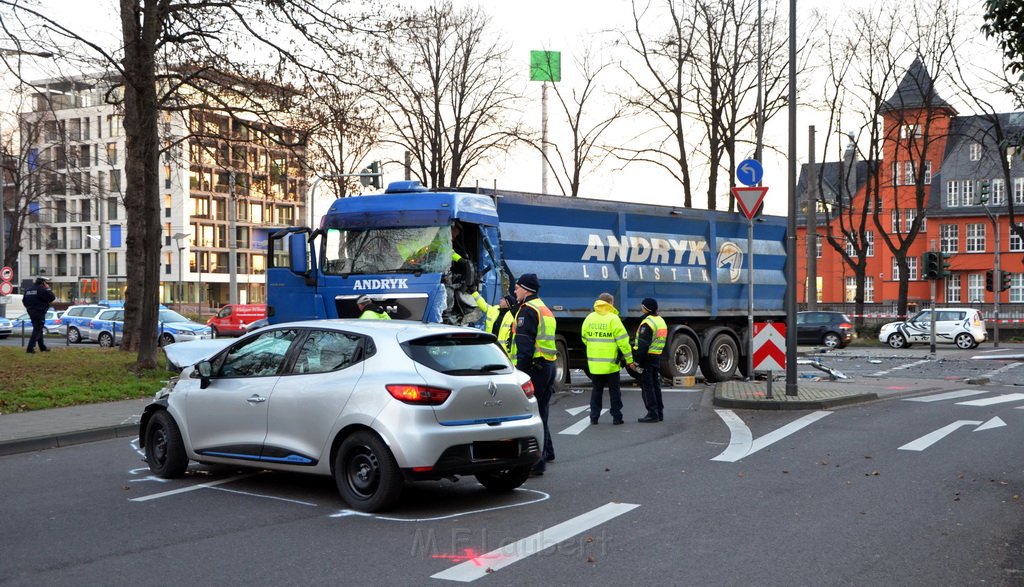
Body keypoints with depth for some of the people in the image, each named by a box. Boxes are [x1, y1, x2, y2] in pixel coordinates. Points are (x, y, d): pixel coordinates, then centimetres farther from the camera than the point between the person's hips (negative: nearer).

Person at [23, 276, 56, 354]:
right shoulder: (41, 290, -16)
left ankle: (43, 347, 27)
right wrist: (47, 288, -4)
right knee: (37, 331, -6)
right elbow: (52, 297, -14)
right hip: (39, 312, -9)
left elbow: (24, 300, 16)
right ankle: (30, 348, -12)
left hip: (31, 312, 9)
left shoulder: (28, 289, 11)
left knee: (38, 330, 18)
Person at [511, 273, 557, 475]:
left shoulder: (527, 310, -10)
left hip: (534, 366, -10)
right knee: (540, 411, 23)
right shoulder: (545, 309, 21)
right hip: (549, 366, 10)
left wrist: (520, 370, -22)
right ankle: (546, 451, 37)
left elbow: (525, 345, -19)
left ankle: (535, 462, -18)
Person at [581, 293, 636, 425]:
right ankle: (616, 417, 9)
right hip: (611, 363, -4)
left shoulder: (589, 318, 3)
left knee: (596, 390, 12)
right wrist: (629, 359, -7)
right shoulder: (613, 319, -12)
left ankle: (594, 417, 11)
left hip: (594, 362, 4)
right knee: (614, 391, 7)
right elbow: (623, 341, -13)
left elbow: (584, 338, 11)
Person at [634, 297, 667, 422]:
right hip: (657, 357, 9)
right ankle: (659, 412, 17)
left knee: (647, 386, -5)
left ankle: (652, 414, -7)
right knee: (656, 385, 14)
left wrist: (637, 360, -19)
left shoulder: (647, 323, -16)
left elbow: (643, 345, -21)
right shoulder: (661, 321, 14)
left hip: (647, 357, -9)